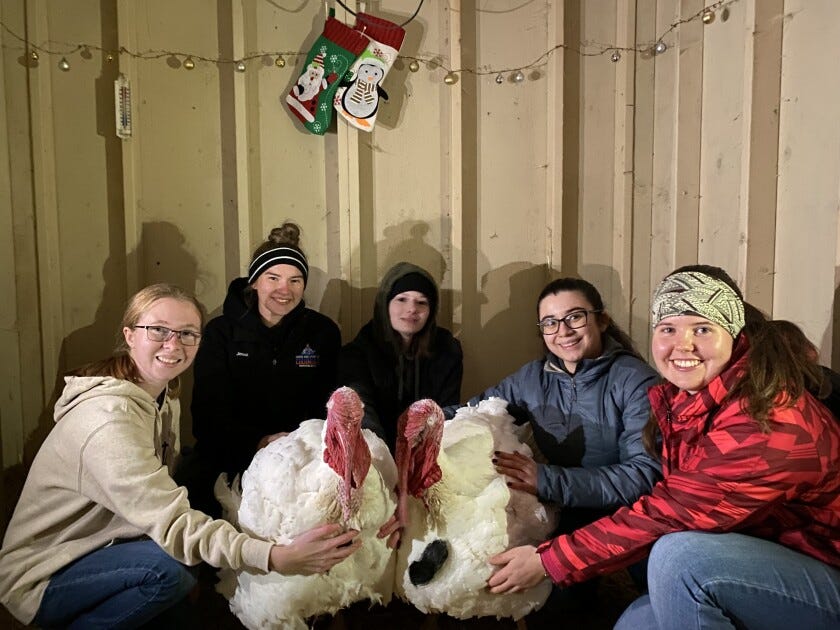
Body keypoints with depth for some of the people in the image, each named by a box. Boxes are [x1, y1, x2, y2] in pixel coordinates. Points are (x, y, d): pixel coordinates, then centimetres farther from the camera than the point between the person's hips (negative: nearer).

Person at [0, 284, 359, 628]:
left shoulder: (163, 398, 2)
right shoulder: (109, 417, -28)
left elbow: (161, 495, -3)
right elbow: (170, 522, -35)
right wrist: (278, 558, -45)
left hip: (96, 550, 9)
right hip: (40, 580, -8)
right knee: (169, 569, -30)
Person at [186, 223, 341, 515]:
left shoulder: (323, 332, 6)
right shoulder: (221, 332, 3)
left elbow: (328, 409, 5)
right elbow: (208, 416, -5)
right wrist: (260, 441, -24)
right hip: (231, 452, -1)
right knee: (192, 483, -31)